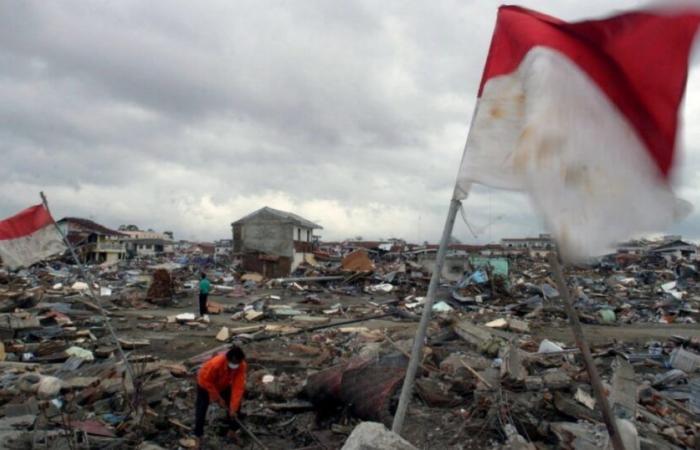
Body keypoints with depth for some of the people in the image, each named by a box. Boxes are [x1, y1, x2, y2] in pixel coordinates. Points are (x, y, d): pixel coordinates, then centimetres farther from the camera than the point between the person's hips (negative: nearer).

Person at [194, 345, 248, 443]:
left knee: (235, 408, 0)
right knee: (201, 410, -7)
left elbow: (238, 387, -30)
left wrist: (233, 408, -31)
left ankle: (232, 431, 20)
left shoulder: (242, 366, -32)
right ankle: (197, 436, 12)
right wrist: (218, 398, -22)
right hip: (206, 385, -3)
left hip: (224, 386, 3)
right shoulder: (216, 363, -43)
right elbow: (205, 380, -28)